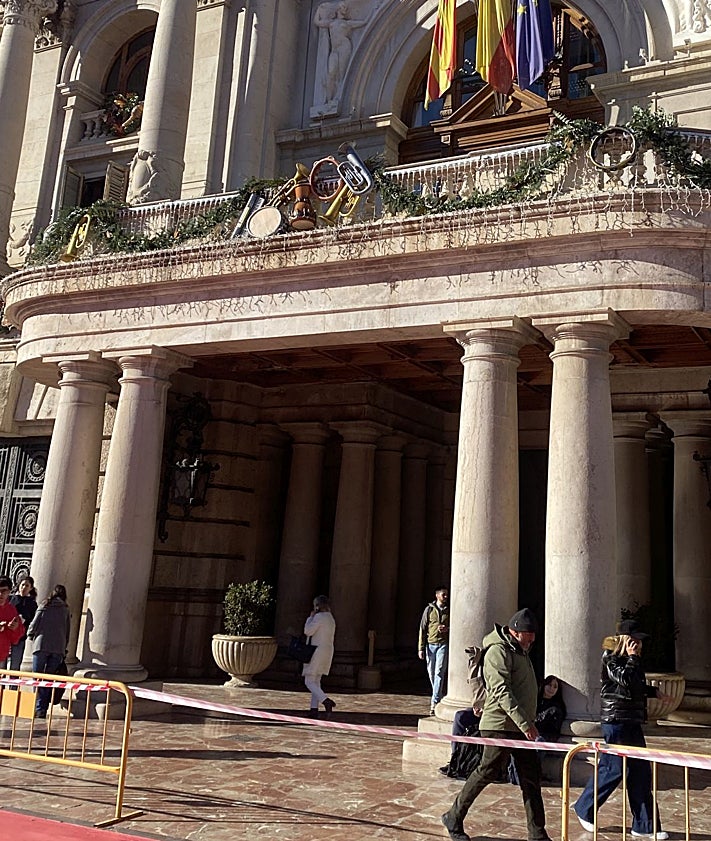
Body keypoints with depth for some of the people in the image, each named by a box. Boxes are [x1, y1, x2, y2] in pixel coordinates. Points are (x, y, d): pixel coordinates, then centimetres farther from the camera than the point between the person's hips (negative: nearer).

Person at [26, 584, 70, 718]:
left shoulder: (45, 606, 5)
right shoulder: (65, 609, 12)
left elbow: (34, 623, 2)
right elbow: (67, 630, 13)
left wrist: (31, 635, 22)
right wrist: (64, 649, 20)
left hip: (42, 645, -2)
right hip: (59, 648, 2)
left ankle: (39, 709, -9)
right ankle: (44, 709, 1)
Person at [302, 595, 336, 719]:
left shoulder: (319, 616, -14)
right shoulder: (331, 618, 14)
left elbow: (308, 631, -14)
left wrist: (310, 617, -3)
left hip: (317, 651, -9)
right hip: (328, 651, 9)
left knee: (309, 682, -5)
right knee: (316, 681, 14)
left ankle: (326, 701, -22)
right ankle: (314, 709, 10)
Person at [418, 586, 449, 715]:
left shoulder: (449, 610, 6)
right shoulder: (429, 609, 6)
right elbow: (422, 629, 6)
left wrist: (448, 629, -8)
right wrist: (421, 648, 1)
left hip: (443, 644, -1)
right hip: (430, 644, 2)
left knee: (439, 672, -11)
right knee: (431, 673, 6)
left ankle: (435, 701, -12)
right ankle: (440, 696, 23)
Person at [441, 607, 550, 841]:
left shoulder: (519, 650, 15)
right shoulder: (498, 651, -16)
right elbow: (502, 692, -24)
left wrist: (529, 722, 18)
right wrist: (525, 723, -28)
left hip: (521, 726, 9)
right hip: (500, 725, -9)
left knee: (531, 778, 8)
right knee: (487, 772, -2)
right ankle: (454, 818, 14)